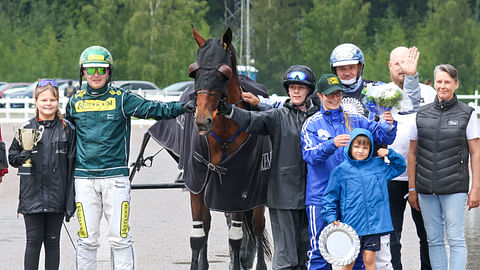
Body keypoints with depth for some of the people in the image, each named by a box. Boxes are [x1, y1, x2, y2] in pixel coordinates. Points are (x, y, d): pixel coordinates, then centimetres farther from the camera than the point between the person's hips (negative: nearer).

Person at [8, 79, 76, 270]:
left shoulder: (67, 129, 2)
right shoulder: (26, 129, 5)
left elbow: (72, 164, 1)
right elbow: (12, 157, 12)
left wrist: (71, 200, -5)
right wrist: (24, 156, -12)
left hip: (56, 197, 0)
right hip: (32, 196, 0)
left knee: (52, 241, 6)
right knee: (33, 241, 1)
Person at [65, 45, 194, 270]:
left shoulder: (121, 98, 1)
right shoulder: (75, 102, 9)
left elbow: (151, 109, -10)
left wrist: (179, 108, -26)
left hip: (115, 176, -2)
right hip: (84, 177, 2)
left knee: (120, 237, -1)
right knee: (87, 239, 4)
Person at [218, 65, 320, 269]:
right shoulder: (278, 117, 1)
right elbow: (253, 121, -15)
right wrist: (229, 111, -33)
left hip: (310, 196, 3)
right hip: (284, 194, -3)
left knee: (306, 250, 11)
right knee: (285, 252, -4)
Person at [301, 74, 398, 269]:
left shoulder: (354, 120, 9)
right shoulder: (312, 124, 3)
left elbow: (381, 135, -1)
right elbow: (310, 155, -12)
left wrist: (388, 126, -24)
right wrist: (332, 145, -30)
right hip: (321, 196, -2)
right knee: (319, 251, -2)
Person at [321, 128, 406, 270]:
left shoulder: (378, 166, 7)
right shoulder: (340, 171, 1)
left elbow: (400, 167, 23)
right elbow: (330, 197, 5)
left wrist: (390, 154, 6)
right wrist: (331, 218, -5)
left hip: (373, 225, 1)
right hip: (350, 225, -1)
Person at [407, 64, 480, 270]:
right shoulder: (422, 115, 9)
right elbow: (412, 153, 12)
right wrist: (412, 188, 8)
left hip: (454, 187, -3)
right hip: (426, 189, 3)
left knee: (456, 239, -5)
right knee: (434, 240, 6)